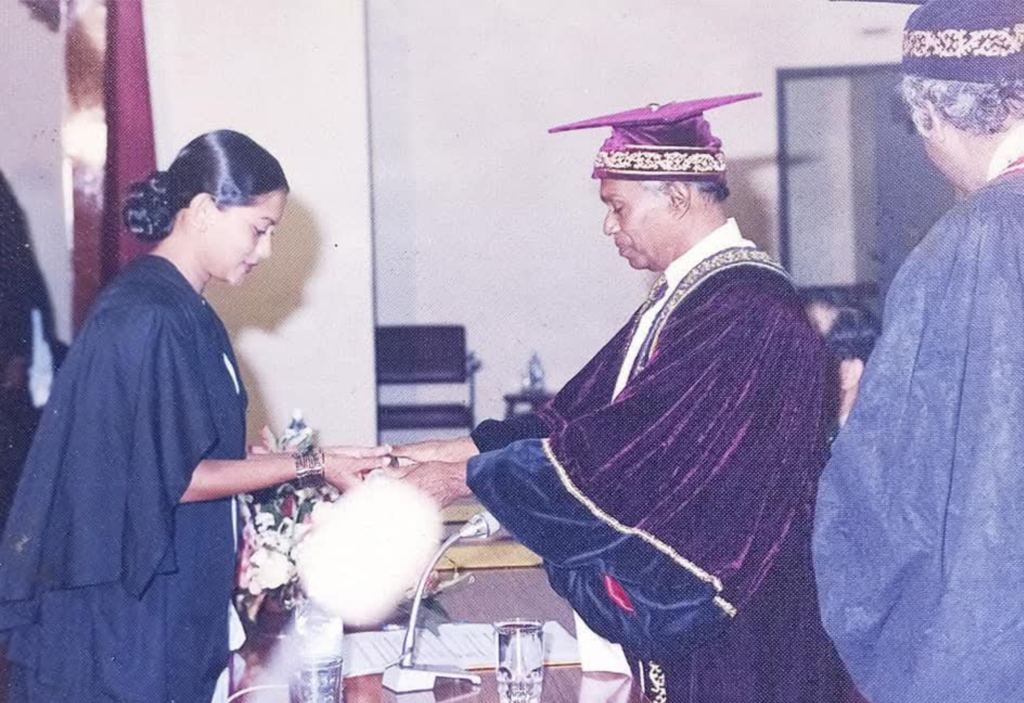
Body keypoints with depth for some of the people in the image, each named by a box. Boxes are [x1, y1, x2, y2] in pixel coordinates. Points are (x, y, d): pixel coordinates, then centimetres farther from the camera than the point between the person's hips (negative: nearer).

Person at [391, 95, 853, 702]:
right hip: (674, 603, 9)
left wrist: (466, 475, -15)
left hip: (732, 622, -9)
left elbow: (623, 447, -24)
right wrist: (458, 448, 4)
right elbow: (585, 410, 10)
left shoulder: (744, 310, -22)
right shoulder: (688, 294, 9)